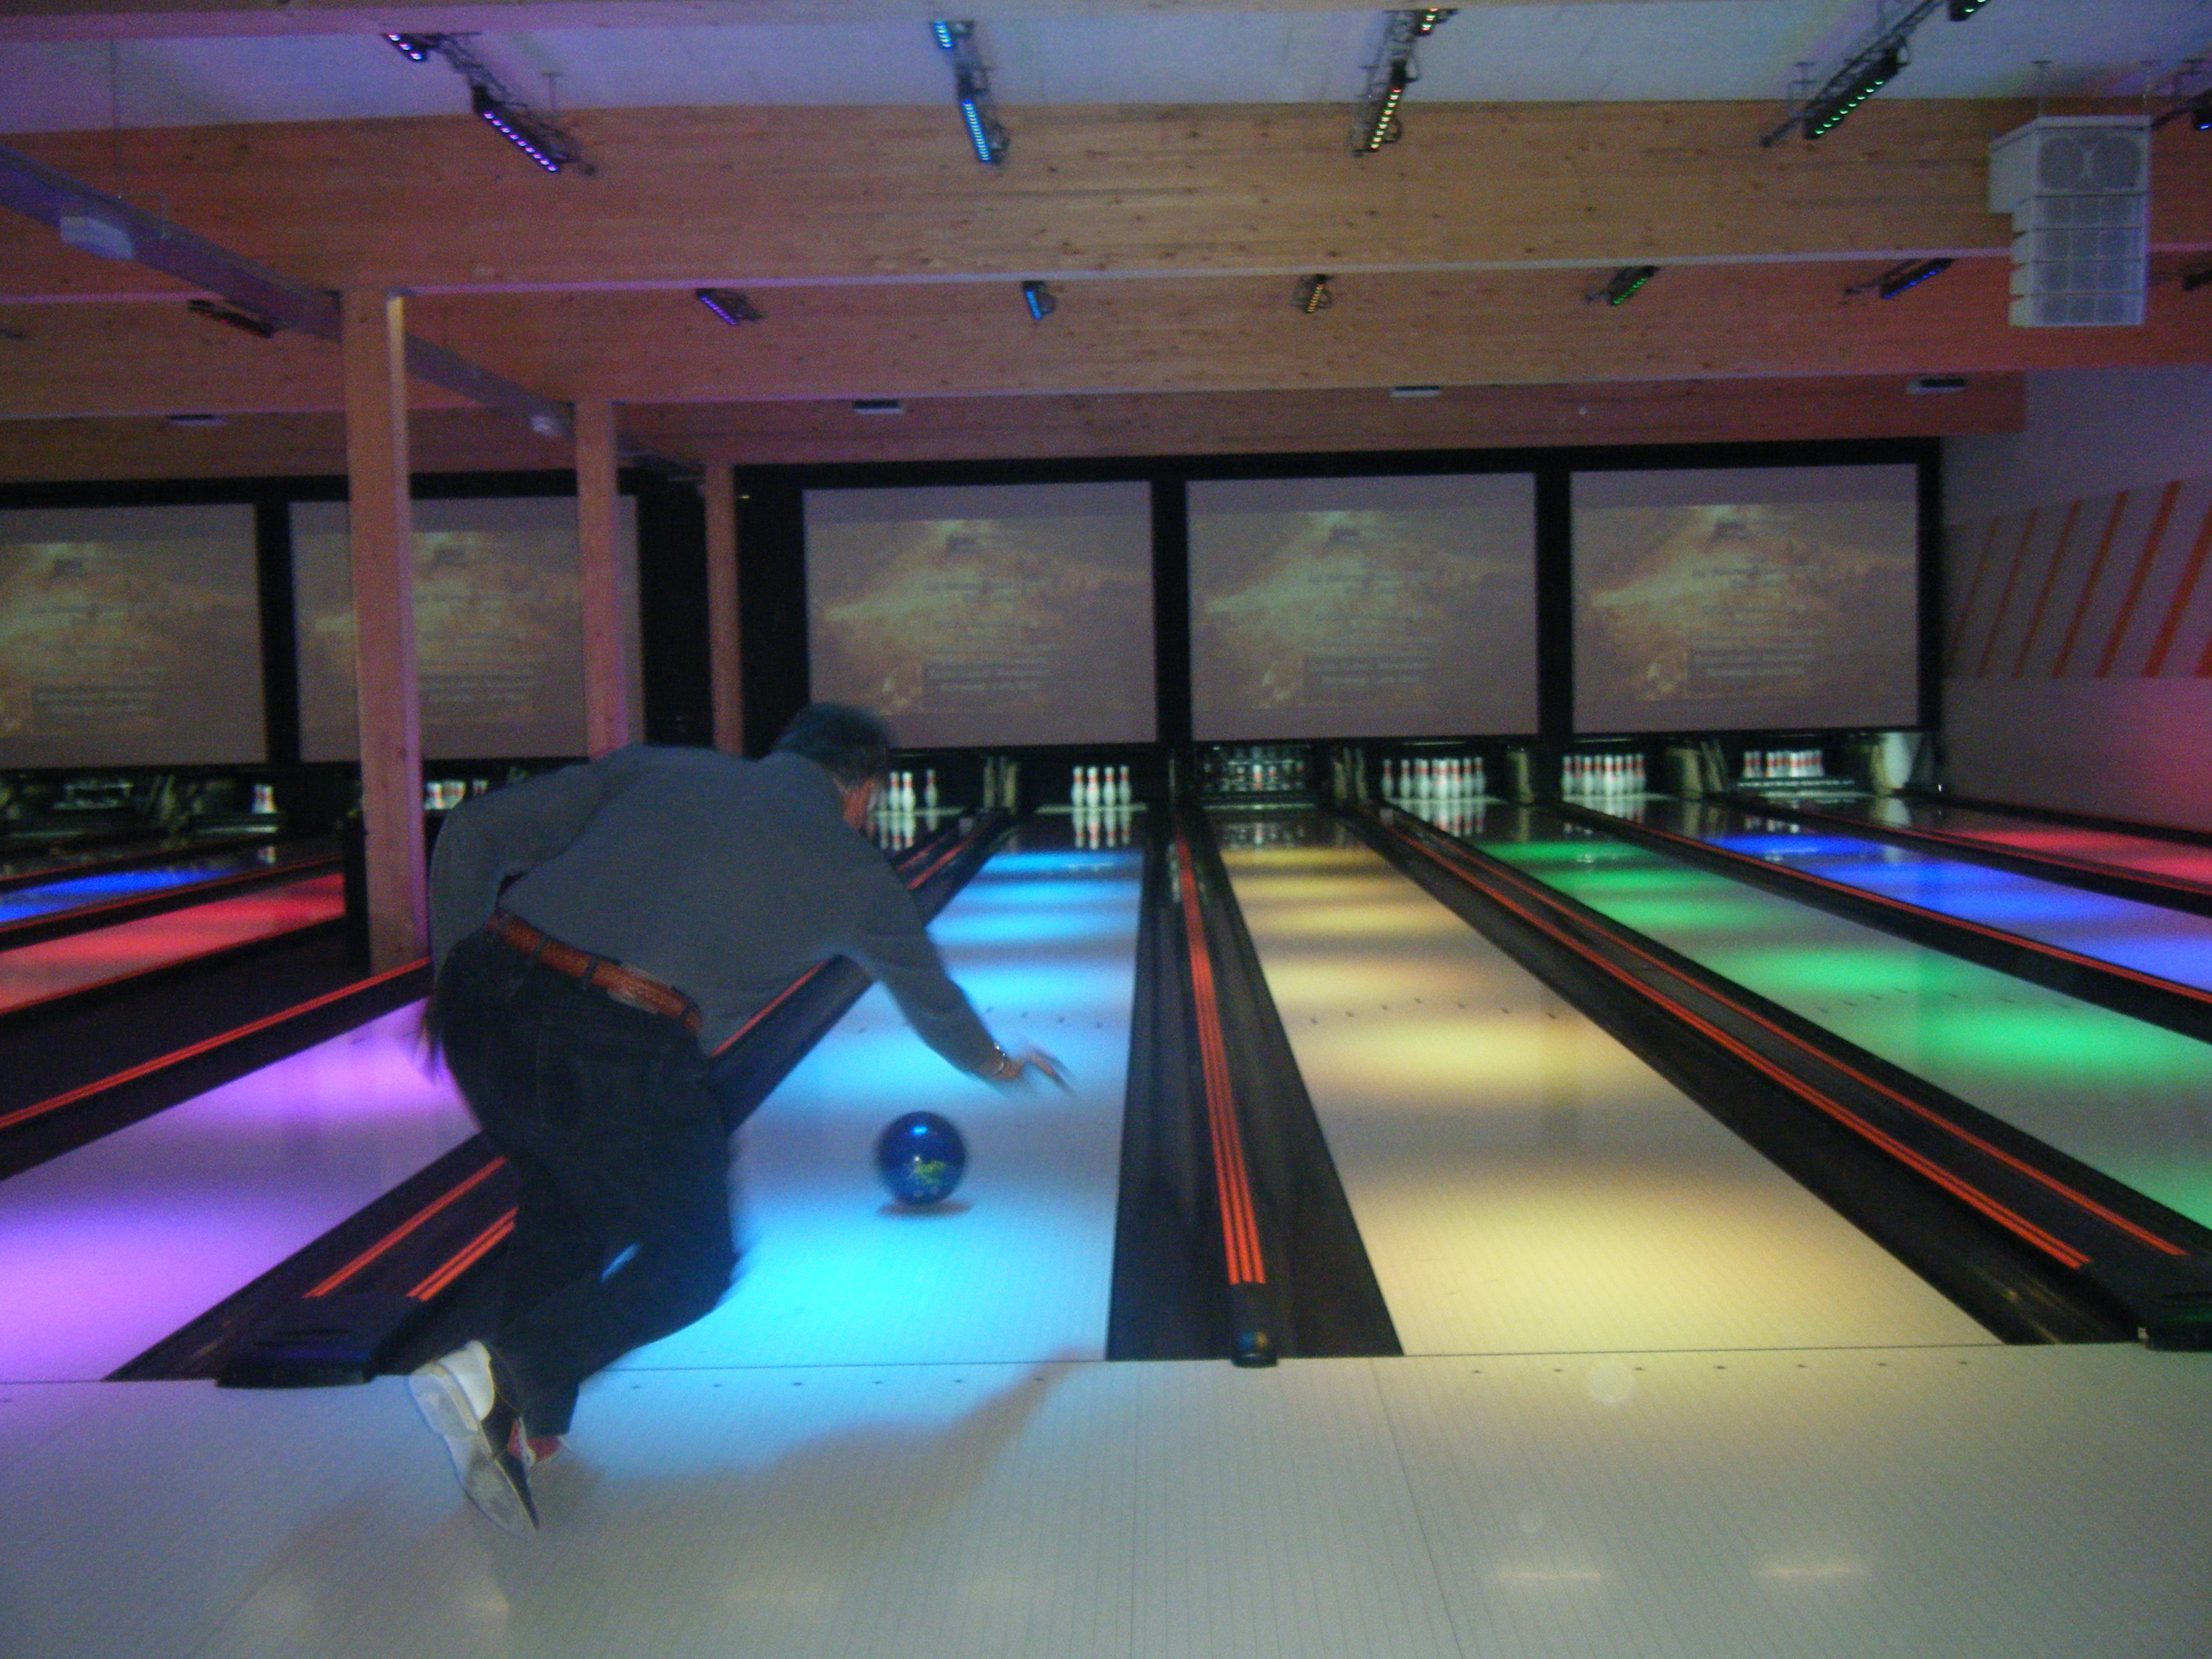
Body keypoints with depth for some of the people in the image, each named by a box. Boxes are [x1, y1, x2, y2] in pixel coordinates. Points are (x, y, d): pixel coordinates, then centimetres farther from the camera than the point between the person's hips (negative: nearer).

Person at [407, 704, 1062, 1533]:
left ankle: (525, 1419, 27)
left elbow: (476, 830, 12)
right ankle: (501, 1378, -4)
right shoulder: (853, 873, 18)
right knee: (692, 1264, 16)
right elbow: (933, 1001, 37)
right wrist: (996, 1063, 56)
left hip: (486, 1002, 5)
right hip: (619, 1052, -5)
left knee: (561, 1198, 31)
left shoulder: (660, 769, 21)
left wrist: (454, 975, 20)